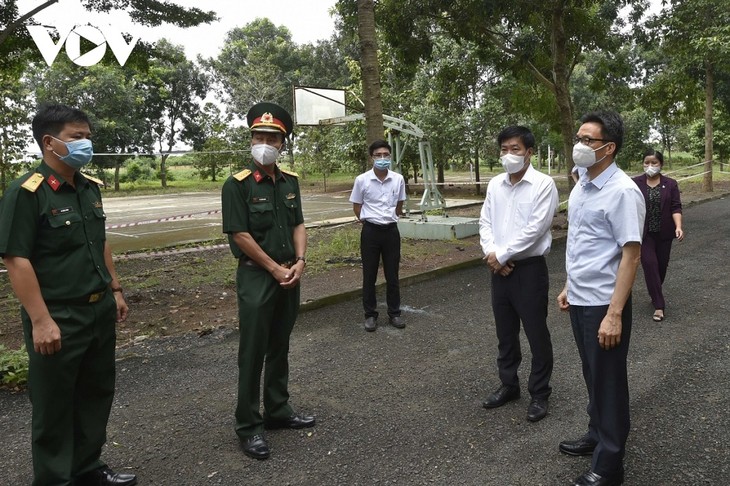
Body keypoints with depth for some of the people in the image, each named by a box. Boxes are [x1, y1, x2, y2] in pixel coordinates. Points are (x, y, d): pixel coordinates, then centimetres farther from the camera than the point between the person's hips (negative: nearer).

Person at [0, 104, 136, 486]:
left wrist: (115, 289, 15)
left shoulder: (90, 187, 8)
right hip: (58, 317, -7)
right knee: (55, 404, 8)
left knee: (96, 394, 18)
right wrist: (41, 321, -22)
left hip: (99, 311, 8)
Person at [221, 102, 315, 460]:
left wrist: (300, 262, -5)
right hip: (256, 276, -6)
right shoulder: (238, 184, -11)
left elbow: (298, 225, 10)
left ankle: (278, 411, 29)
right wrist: (275, 269, -12)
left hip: (289, 276, 6)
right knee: (253, 352, 1)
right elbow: (240, 234, -14)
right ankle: (248, 426, 13)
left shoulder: (290, 181, 7)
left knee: (279, 347, 15)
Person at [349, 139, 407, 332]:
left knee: (392, 275, 9)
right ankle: (370, 314, 18)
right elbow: (357, 207, 4)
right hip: (370, 231, -1)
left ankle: (394, 313, 21)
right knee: (369, 276, 6)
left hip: (391, 230, 2)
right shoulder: (362, 180, -8)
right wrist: (370, 222, 8)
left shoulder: (398, 179, -2)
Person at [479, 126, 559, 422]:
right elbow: (485, 222, 7)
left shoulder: (543, 184, -10)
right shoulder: (495, 184, 8)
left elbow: (535, 228, -17)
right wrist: (490, 254, -10)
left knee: (536, 334, 6)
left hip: (529, 268, -5)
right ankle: (508, 385, 33)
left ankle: (539, 394, 22)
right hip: (499, 269, 6)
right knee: (505, 333, 16)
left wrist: (501, 255, -14)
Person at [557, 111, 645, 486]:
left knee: (608, 381, 7)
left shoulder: (622, 191, -18)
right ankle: (596, 435, 43)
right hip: (579, 299, 8)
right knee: (591, 374, 22)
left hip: (603, 303, -7)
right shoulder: (581, 186, 7)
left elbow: (631, 255, -21)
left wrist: (614, 314, -24)